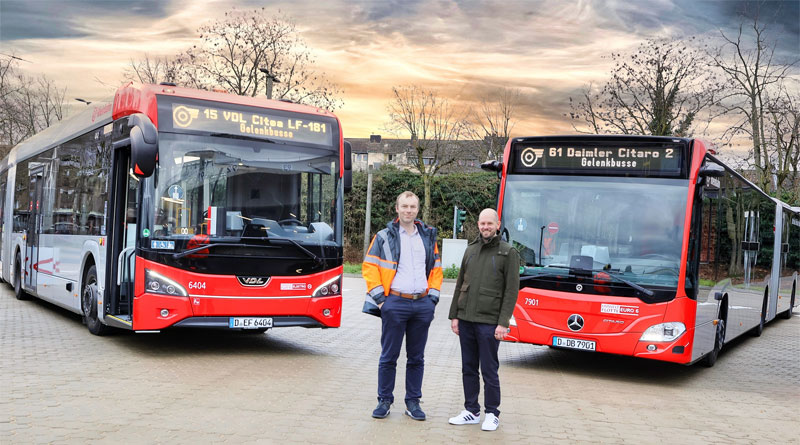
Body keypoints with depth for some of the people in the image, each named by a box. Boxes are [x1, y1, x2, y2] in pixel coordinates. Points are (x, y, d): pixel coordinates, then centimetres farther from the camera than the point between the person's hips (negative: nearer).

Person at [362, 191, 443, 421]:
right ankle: (384, 401, 13)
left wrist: (432, 297, 7)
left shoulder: (428, 237, 12)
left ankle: (413, 402, 19)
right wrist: (380, 298, -7)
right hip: (395, 303, -3)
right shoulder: (384, 237, 2)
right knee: (389, 356, 2)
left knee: (416, 358, 9)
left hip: (422, 305, 3)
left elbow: (436, 269, 17)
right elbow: (369, 267, -1)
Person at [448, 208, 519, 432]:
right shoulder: (471, 250, 13)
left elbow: (511, 291, -7)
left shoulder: (508, 252, -4)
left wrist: (503, 323, -13)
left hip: (489, 322, -5)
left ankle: (492, 414, 12)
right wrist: (454, 315, 10)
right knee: (468, 368, 10)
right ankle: (471, 411, 20)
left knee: (489, 370, 0)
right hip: (465, 320, 5)